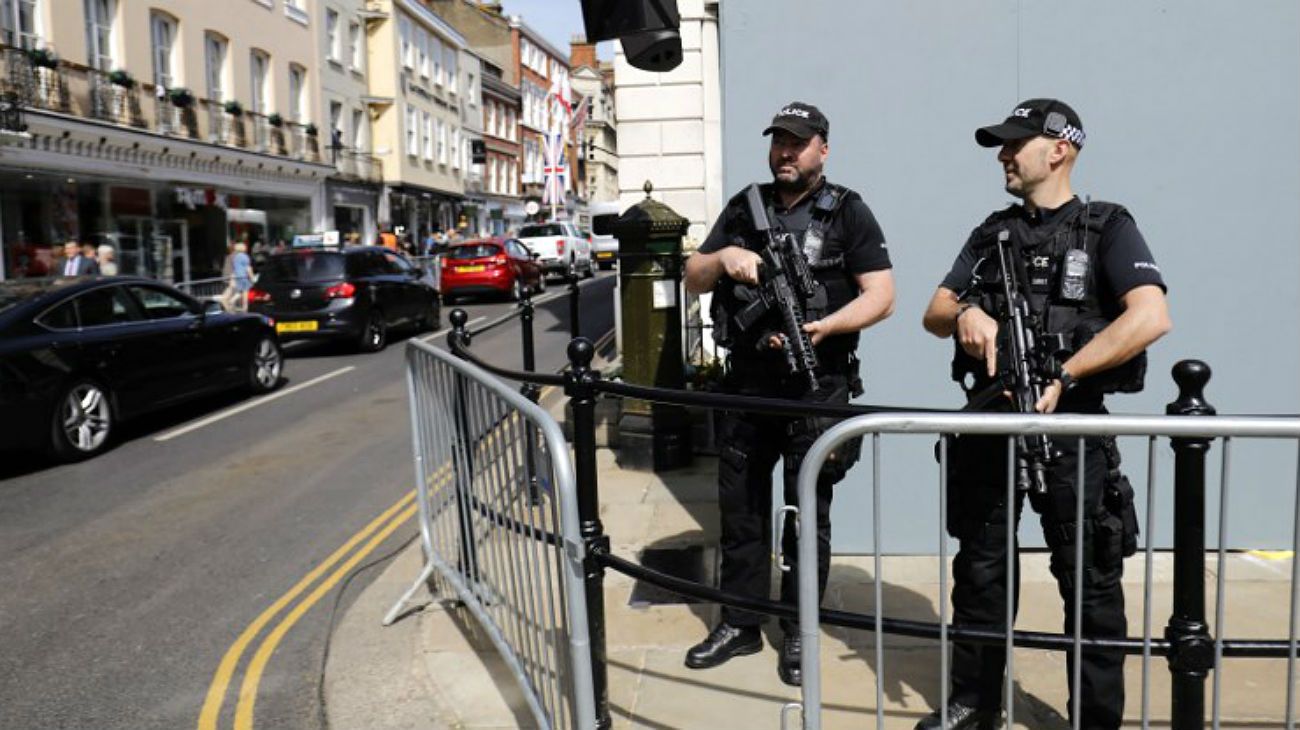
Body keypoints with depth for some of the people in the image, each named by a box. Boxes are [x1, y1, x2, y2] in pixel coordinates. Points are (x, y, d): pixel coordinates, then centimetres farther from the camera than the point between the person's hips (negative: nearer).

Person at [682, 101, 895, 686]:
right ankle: (739, 624, 24)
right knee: (739, 505, 11)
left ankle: (798, 631, 19)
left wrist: (823, 327, -22)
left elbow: (881, 295, -7)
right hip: (746, 381, 4)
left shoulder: (847, 212, 0)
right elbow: (693, 280, 12)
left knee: (808, 512, 5)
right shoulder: (743, 209, 12)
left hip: (815, 386, -4)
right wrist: (724, 258, -9)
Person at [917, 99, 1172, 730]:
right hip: (990, 424, 5)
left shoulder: (1107, 228, -3)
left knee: (1089, 582, 4)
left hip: (1070, 427, -5)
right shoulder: (993, 231, 13)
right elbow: (934, 313, 9)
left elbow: (1151, 317, -19)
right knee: (980, 570, 12)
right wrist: (964, 314, -15)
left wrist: (1062, 377, -23)